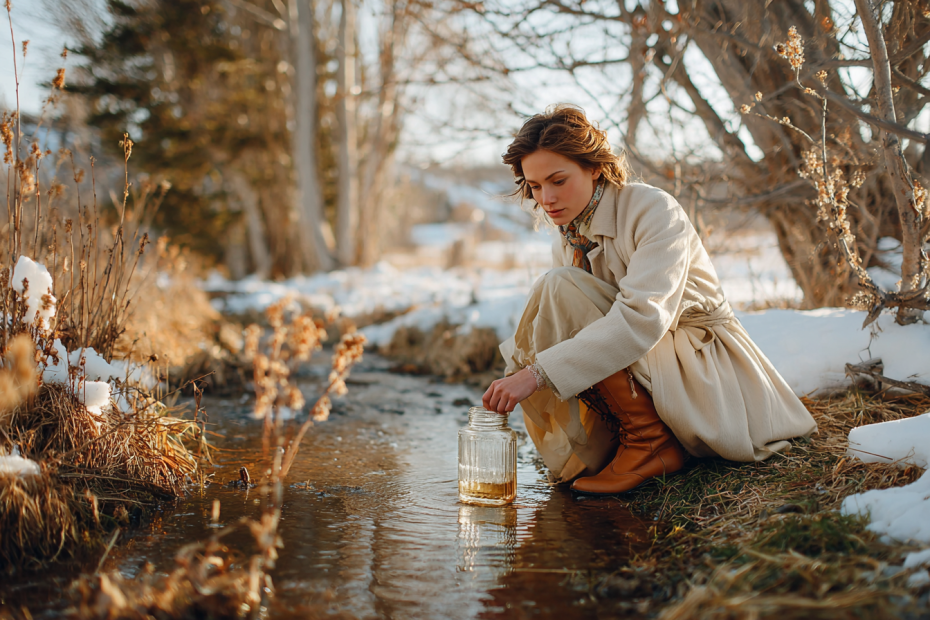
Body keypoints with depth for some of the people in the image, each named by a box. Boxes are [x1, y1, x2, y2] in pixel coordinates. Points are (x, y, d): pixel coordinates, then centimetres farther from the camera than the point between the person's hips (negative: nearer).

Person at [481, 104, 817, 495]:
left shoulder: (653, 210, -18)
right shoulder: (567, 244, 4)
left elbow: (643, 318, -33)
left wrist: (539, 373, -40)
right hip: (638, 364, 7)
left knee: (560, 288, -24)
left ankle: (650, 441, -20)